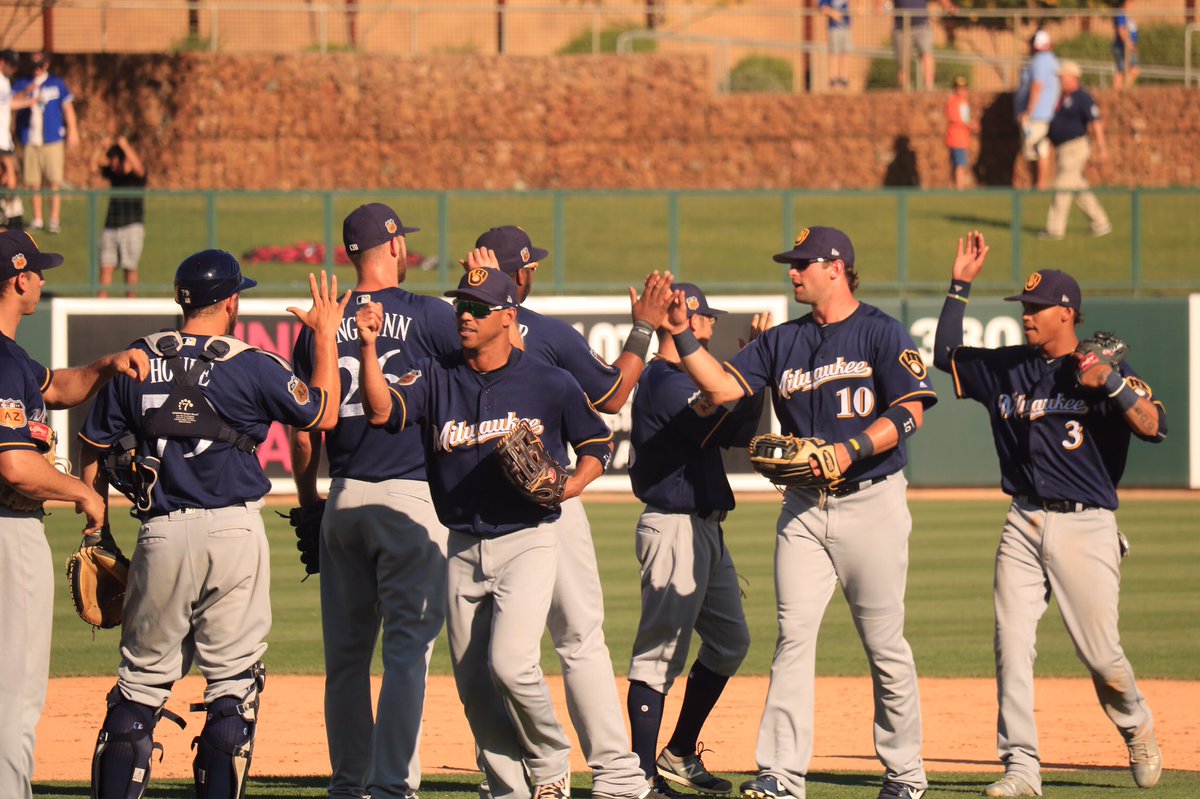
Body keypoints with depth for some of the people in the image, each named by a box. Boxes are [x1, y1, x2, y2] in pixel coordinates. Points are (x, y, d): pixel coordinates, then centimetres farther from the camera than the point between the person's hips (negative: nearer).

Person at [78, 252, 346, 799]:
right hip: (233, 531, -3)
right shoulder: (251, 366, -5)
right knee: (233, 679, 4)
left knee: (143, 679, 10)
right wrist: (326, 335, 18)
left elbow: (94, 460, 8)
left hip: (161, 536, 3)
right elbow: (323, 414, 8)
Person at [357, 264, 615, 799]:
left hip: (528, 540, -4)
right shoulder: (437, 379, 4)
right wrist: (368, 347, -24)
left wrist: (572, 485, -11)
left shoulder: (548, 384, -3)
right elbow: (382, 411, -12)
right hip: (464, 548, 4)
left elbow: (597, 443, 7)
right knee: (473, 683, 7)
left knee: (510, 664, -20)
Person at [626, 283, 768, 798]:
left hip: (704, 528, 11)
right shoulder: (665, 384, -15)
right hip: (674, 528, -11)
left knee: (730, 640, 16)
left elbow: (737, 431, 15)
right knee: (661, 652, -8)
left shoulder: (677, 379, 17)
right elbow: (731, 431, -20)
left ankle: (680, 755, 23)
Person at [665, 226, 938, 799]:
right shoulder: (782, 342, 13)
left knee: (884, 643, 1)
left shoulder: (881, 333, -2)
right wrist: (682, 336, -5)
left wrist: (849, 450, -22)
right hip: (804, 508, 4)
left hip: (872, 501, -4)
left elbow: (909, 412, -11)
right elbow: (722, 387, 6)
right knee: (793, 635, -6)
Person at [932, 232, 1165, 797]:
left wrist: (1108, 384, -27)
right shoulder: (1008, 369, 12)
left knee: (1100, 653, -2)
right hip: (1023, 526, 4)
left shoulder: (1108, 373, -3)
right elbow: (945, 354, 21)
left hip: (1085, 527, -4)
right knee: (1011, 644, -6)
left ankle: (1137, 732, 27)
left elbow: (1153, 427, -14)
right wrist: (960, 286, 13)